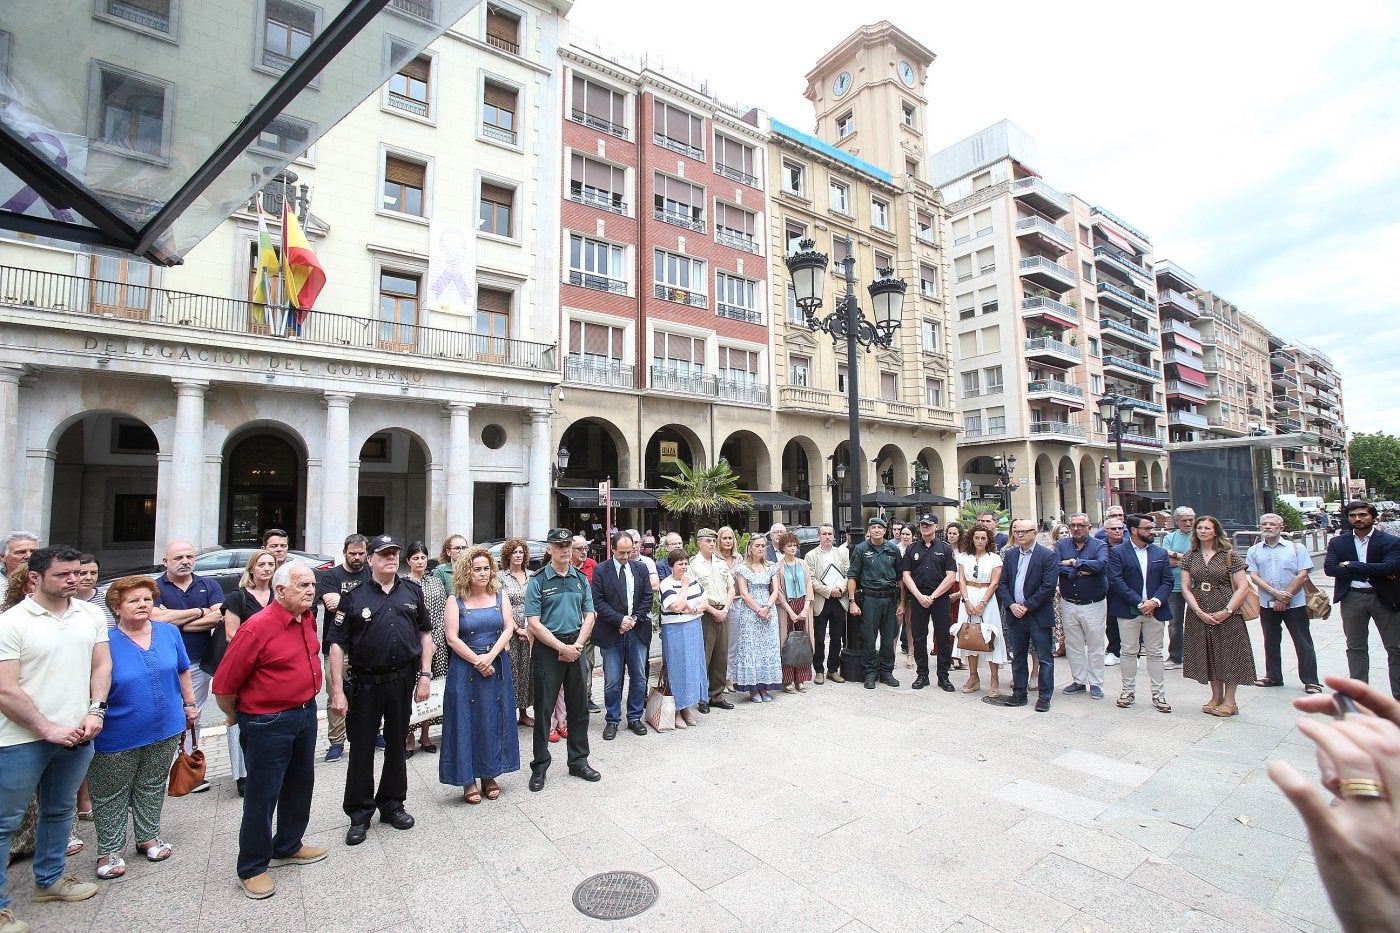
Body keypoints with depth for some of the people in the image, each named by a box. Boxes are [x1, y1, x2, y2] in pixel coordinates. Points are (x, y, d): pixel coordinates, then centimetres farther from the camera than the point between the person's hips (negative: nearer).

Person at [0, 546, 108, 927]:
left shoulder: (91, 614, 2)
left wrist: (96, 711, -5)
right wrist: (49, 730, -14)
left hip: (77, 735, 5)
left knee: (59, 812, 20)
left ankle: (49, 880, 37)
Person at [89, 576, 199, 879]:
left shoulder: (170, 633, -2)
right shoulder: (105, 642, -14)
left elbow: (182, 672, 9)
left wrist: (190, 705, 11)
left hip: (165, 731, 3)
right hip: (118, 737, -3)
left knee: (152, 788, 19)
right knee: (112, 797, 13)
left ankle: (148, 837, 36)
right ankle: (109, 850, 31)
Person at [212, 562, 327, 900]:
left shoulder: (308, 619, 1)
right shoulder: (258, 627, -23)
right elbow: (224, 684, -15)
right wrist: (237, 717, 0)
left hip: (306, 713, 8)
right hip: (268, 723, -8)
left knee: (300, 786, 21)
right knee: (262, 796, 7)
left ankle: (288, 846, 41)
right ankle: (252, 868, 26)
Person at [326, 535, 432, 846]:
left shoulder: (412, 591, 4)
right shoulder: (354, 597, -3)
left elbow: (425, 633, 8)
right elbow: (337, 644, -4)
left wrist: (424, 674, 1)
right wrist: (337, 690, -10)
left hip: (403, 680, 2)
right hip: (365, 682, -2)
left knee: (396, 745, 14)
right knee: (361, 749, 7)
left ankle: (392, 804, 31)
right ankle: (359, 814, 24)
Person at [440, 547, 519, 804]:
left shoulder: (500, 596, 4)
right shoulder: (455, 600, -3)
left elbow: (508, 629, -2)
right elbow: (452, 638, -9)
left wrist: (490, 656, -14)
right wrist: (477, 661, -14)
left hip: (496, 666, 3)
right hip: (465, 668, -2)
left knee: (493, 721, 9)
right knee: (466, 721, 4)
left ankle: (489, 775, 23)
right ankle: (468, 780, 17)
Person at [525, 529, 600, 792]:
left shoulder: (581, 578, 6)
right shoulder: (538, 581, -7)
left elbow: (589, 616, 7)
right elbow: (534, 623, -10)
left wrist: (576, 645, -8)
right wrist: (561, 647, -14)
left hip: (575, 647, 4)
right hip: (548, 649, -4)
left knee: (579, 706, 11)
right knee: (544, 708, 4)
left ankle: (578, 761, 26)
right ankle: (540, 765, 20)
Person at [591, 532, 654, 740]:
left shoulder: (641, 569, 6)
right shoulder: (601, 570, -4)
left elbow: (647, 598, 5)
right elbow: (598, 602, -8)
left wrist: (634, 619, -8)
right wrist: (620, 620, -16)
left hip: (638, 631, 3)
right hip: (611, 633, -3)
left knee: (639, 678, 10)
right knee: (612, 681, 3)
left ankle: (635, 718, 26)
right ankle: (612, 720, 20)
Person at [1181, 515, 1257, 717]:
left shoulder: (1229, 555, -4)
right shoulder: (1190, 557, 4)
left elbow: (1242, 586, -7)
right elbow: (1185, 588, 1)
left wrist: (1227, 611, -15)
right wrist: (1200, 612, -9)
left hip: (1226, 614, -3)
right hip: (1198, 614, 3)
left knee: (1228, 654, 3)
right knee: (1208, 654, 9)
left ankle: (1229, 700, 15)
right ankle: (1216, 696, 22)